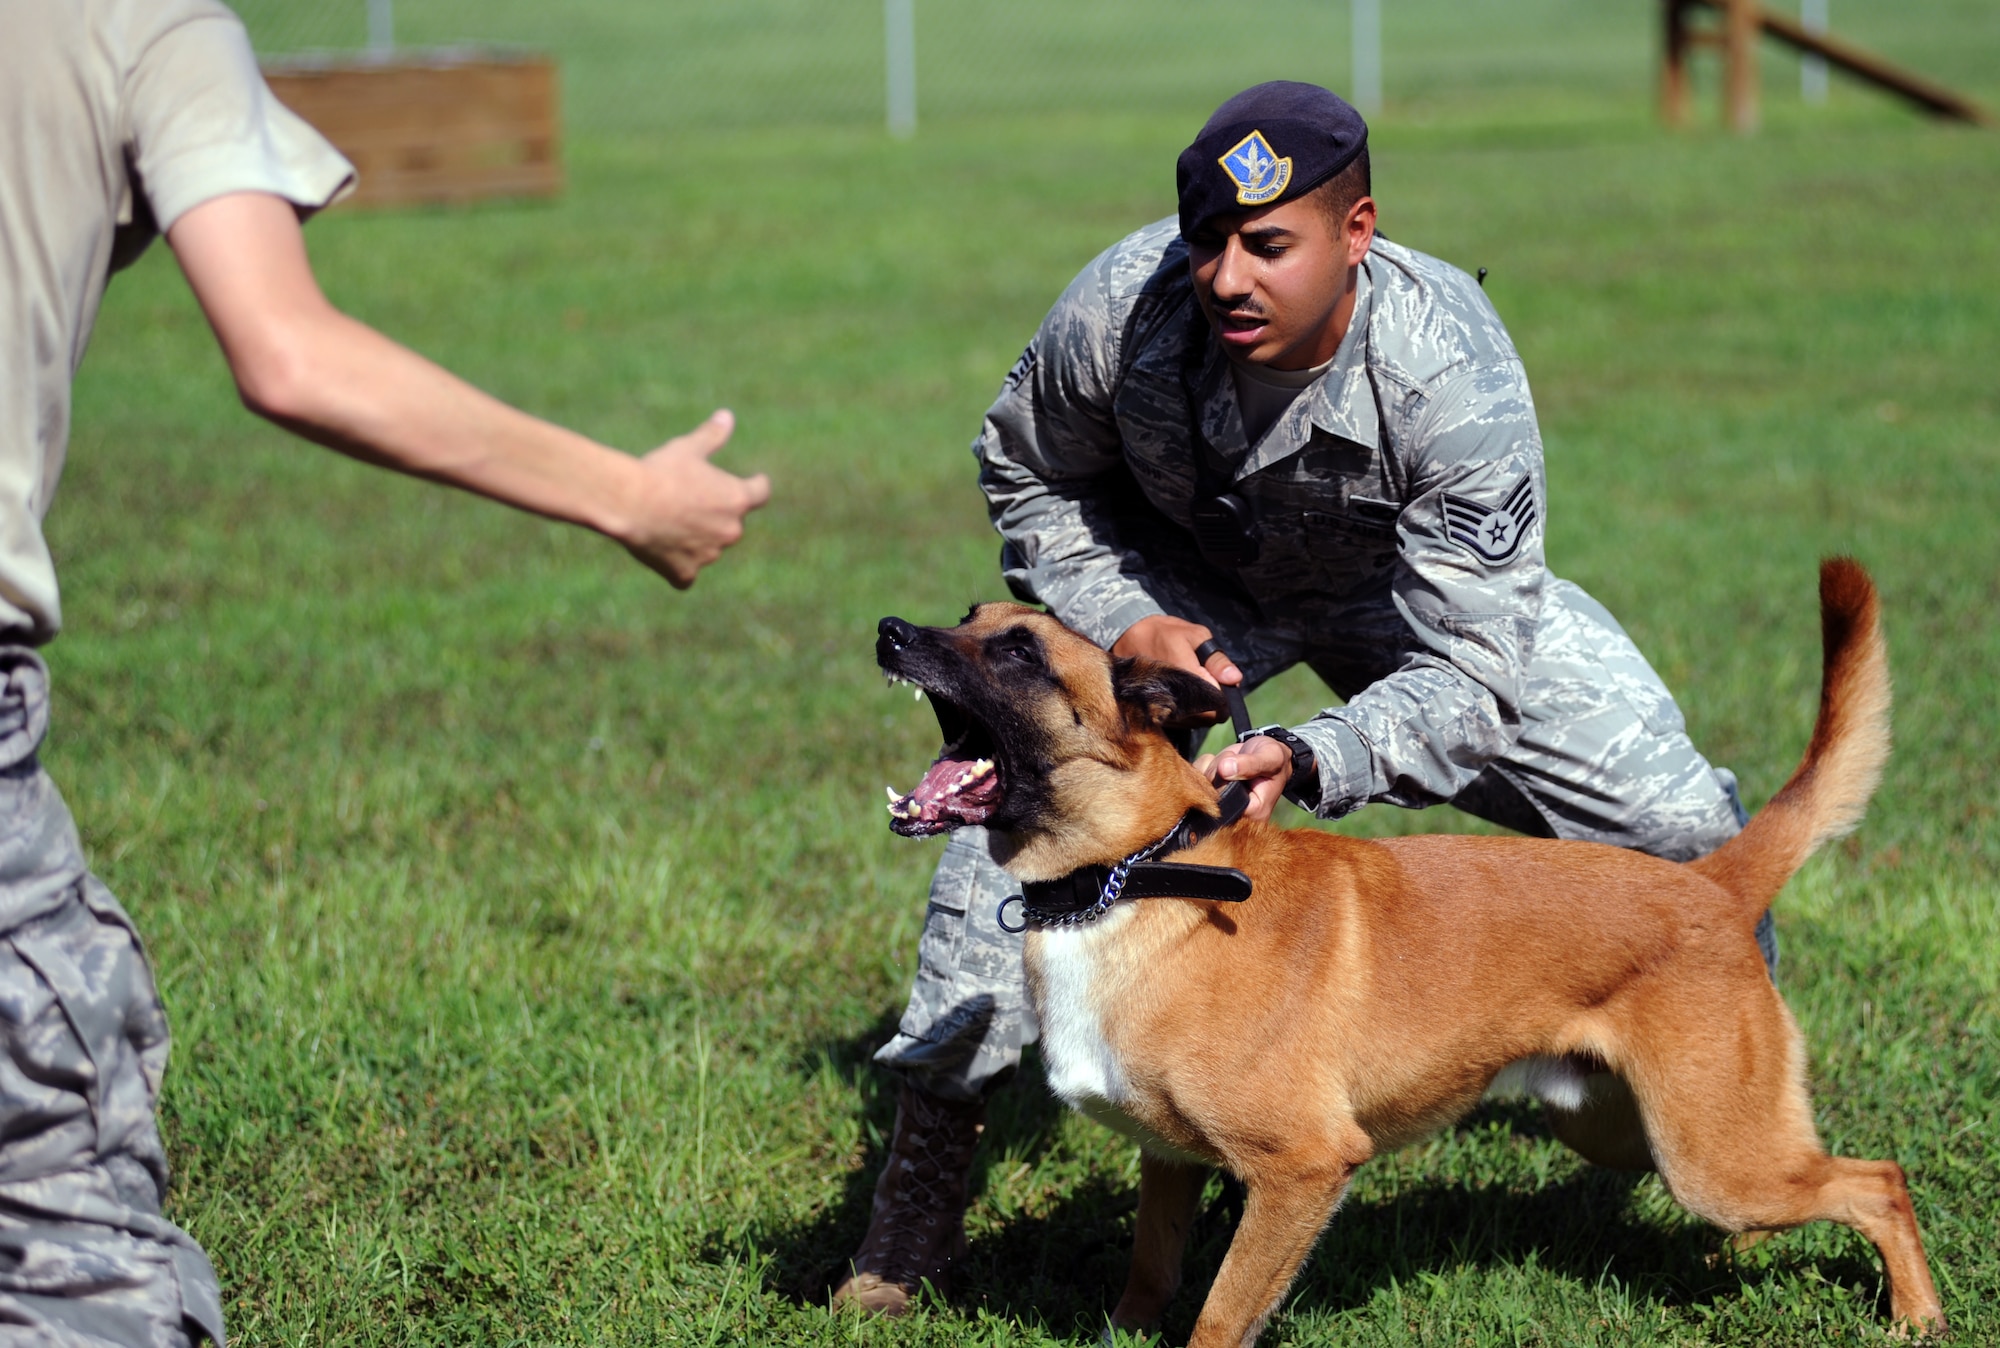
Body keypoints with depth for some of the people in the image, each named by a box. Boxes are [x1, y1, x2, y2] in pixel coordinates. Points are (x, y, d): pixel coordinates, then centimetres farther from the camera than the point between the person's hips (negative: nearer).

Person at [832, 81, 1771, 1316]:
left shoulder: (1454, 376, -39)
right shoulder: (1119, 311, -33)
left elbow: (1470, 672, -37)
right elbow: (1029, 477, -8)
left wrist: (1309, 763, -54)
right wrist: (1122, 624, -24)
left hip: (1417, 585, -1)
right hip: (1183, 576, 1)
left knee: (1673, 827, -7)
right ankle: (931, 1145, -10)